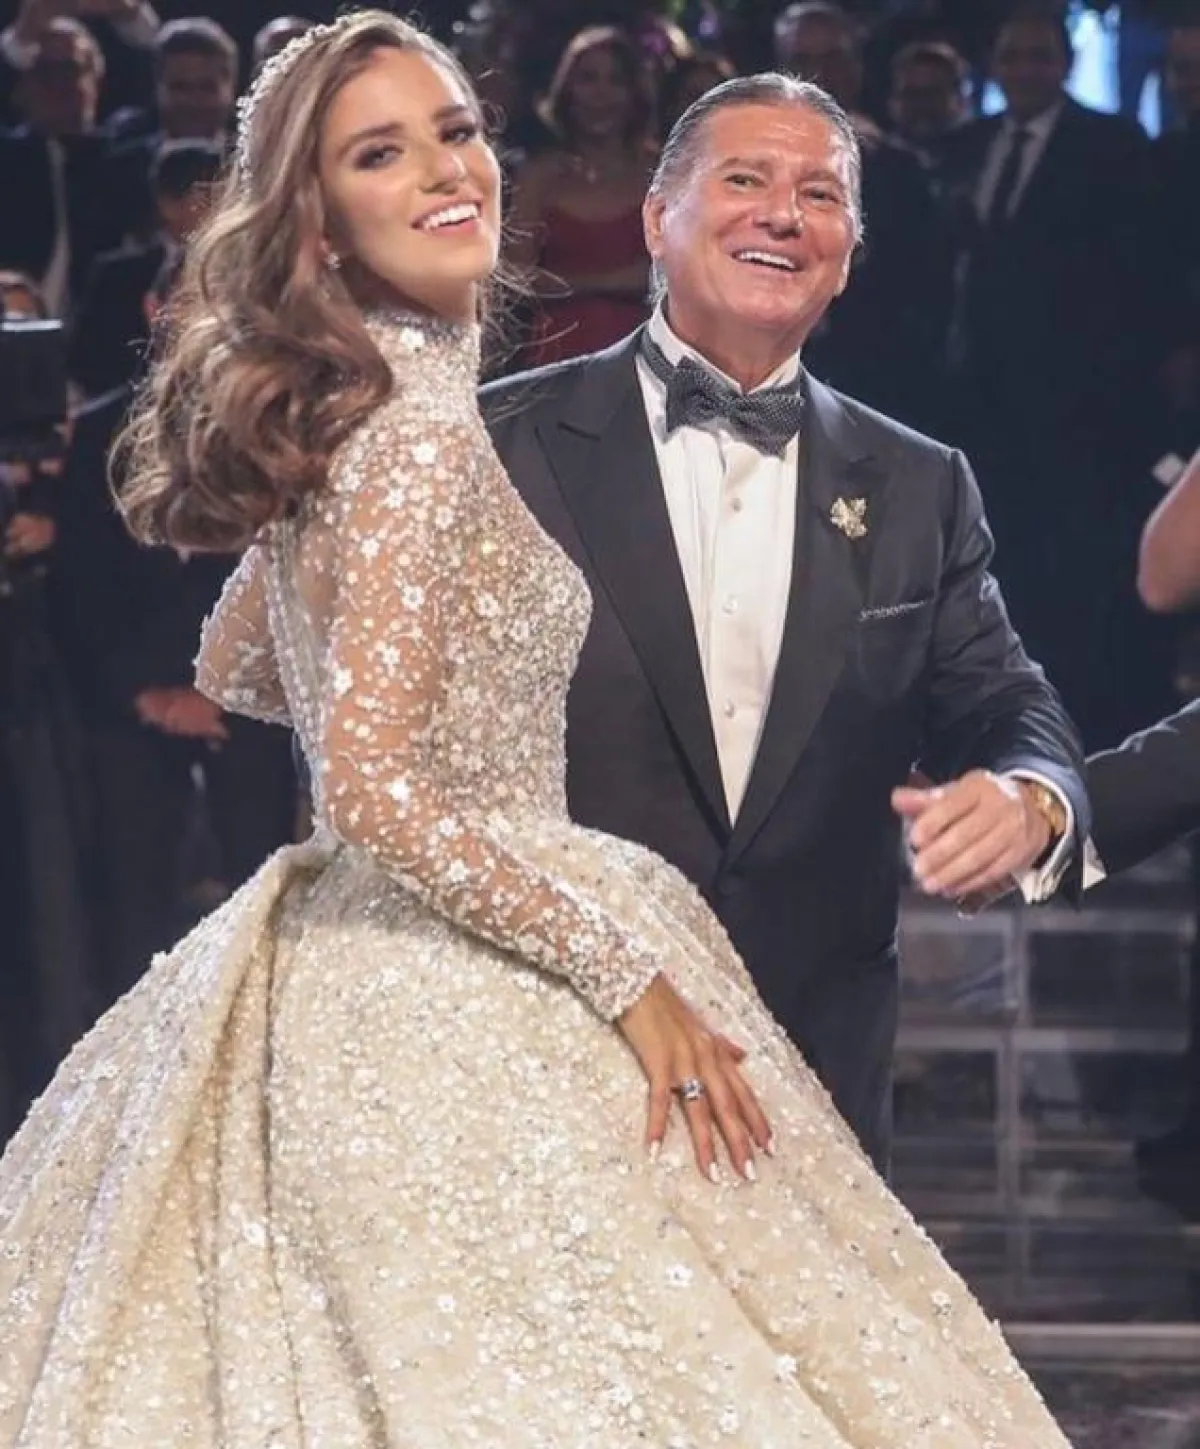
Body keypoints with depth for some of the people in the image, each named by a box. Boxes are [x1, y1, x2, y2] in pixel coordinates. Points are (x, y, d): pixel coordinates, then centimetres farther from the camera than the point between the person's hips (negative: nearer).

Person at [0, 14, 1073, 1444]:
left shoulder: (327, 409, 10)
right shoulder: (422, 428, -17)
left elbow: (230, 668, 25)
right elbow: (374, 790, -23)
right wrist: (626, 975, -17)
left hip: (348, 961, 9)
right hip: (450, 1008, -9)